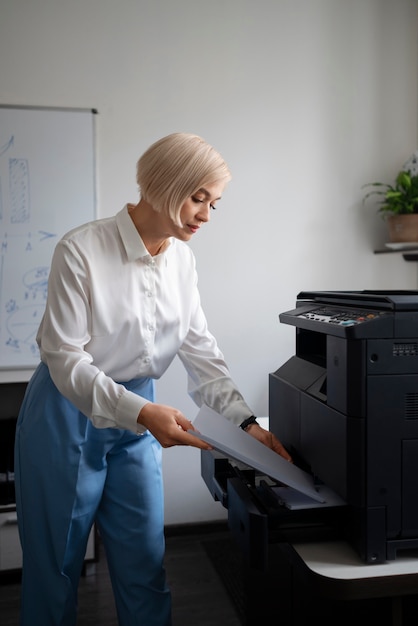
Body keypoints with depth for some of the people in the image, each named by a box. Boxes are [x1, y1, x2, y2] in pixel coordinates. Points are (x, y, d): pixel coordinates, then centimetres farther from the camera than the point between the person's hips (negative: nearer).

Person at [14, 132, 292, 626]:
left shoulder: (181, 259, -2)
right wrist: (142, 413, -31)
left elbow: (200, 351, 0)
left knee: (145, 567, 12)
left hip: (140, 413, 5)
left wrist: (246, 422, -10)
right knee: (55, 568, 12)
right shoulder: (81, 250, -20)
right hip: (70, 417, -4)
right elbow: (65, 360, -20)